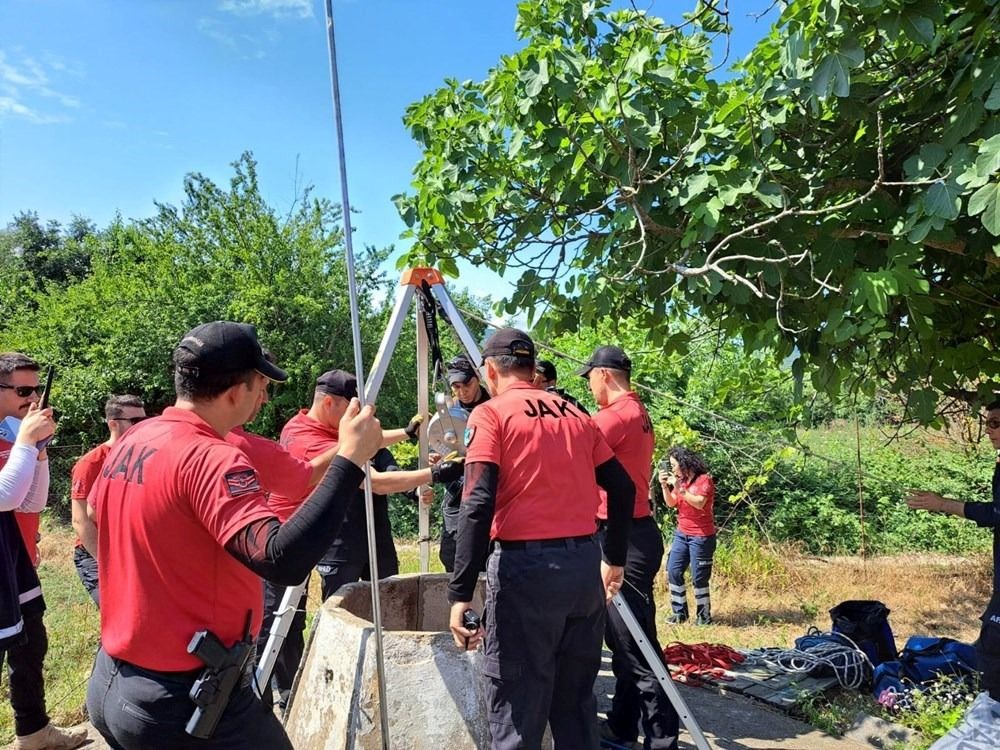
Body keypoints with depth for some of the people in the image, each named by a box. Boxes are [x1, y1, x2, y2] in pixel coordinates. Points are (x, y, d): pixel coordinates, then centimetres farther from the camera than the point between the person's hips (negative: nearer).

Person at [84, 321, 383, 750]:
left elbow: (94, 509, 24)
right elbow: (284, 560, -37)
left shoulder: (130, 441, 2)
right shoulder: (210, 457, -24)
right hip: (182, 700, -8)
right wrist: (350, 460, -33)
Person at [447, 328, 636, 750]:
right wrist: (614, 559, 24)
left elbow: (478, 504, -15)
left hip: (526, 566, -6)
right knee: (576, 702, 19)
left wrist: (460, 593, -14)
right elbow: (622, 489, 14)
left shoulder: (490, 414, -3)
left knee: (518, 715, 4)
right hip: (585, 564, 6)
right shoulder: (575, 415, 14)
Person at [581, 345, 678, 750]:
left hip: (625, 538, -10)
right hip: (628, 535, 10)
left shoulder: (616, 415, -16)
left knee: (635, 646, -4)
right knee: (622, 640, 17)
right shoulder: (637, 413, 15)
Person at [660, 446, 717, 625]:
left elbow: (699, 503, -24)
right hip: (681, 534, 7)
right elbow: (671, 503, 9)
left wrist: (679, 488, -27)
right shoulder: (680, 480, 10)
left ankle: (704, 616, 10)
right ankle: (679, 612, 13)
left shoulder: (704, 479, -11)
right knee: (673, 572, 4)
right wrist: (664, 485, -5)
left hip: (701, 536, -7)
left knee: (699, 577, -3)